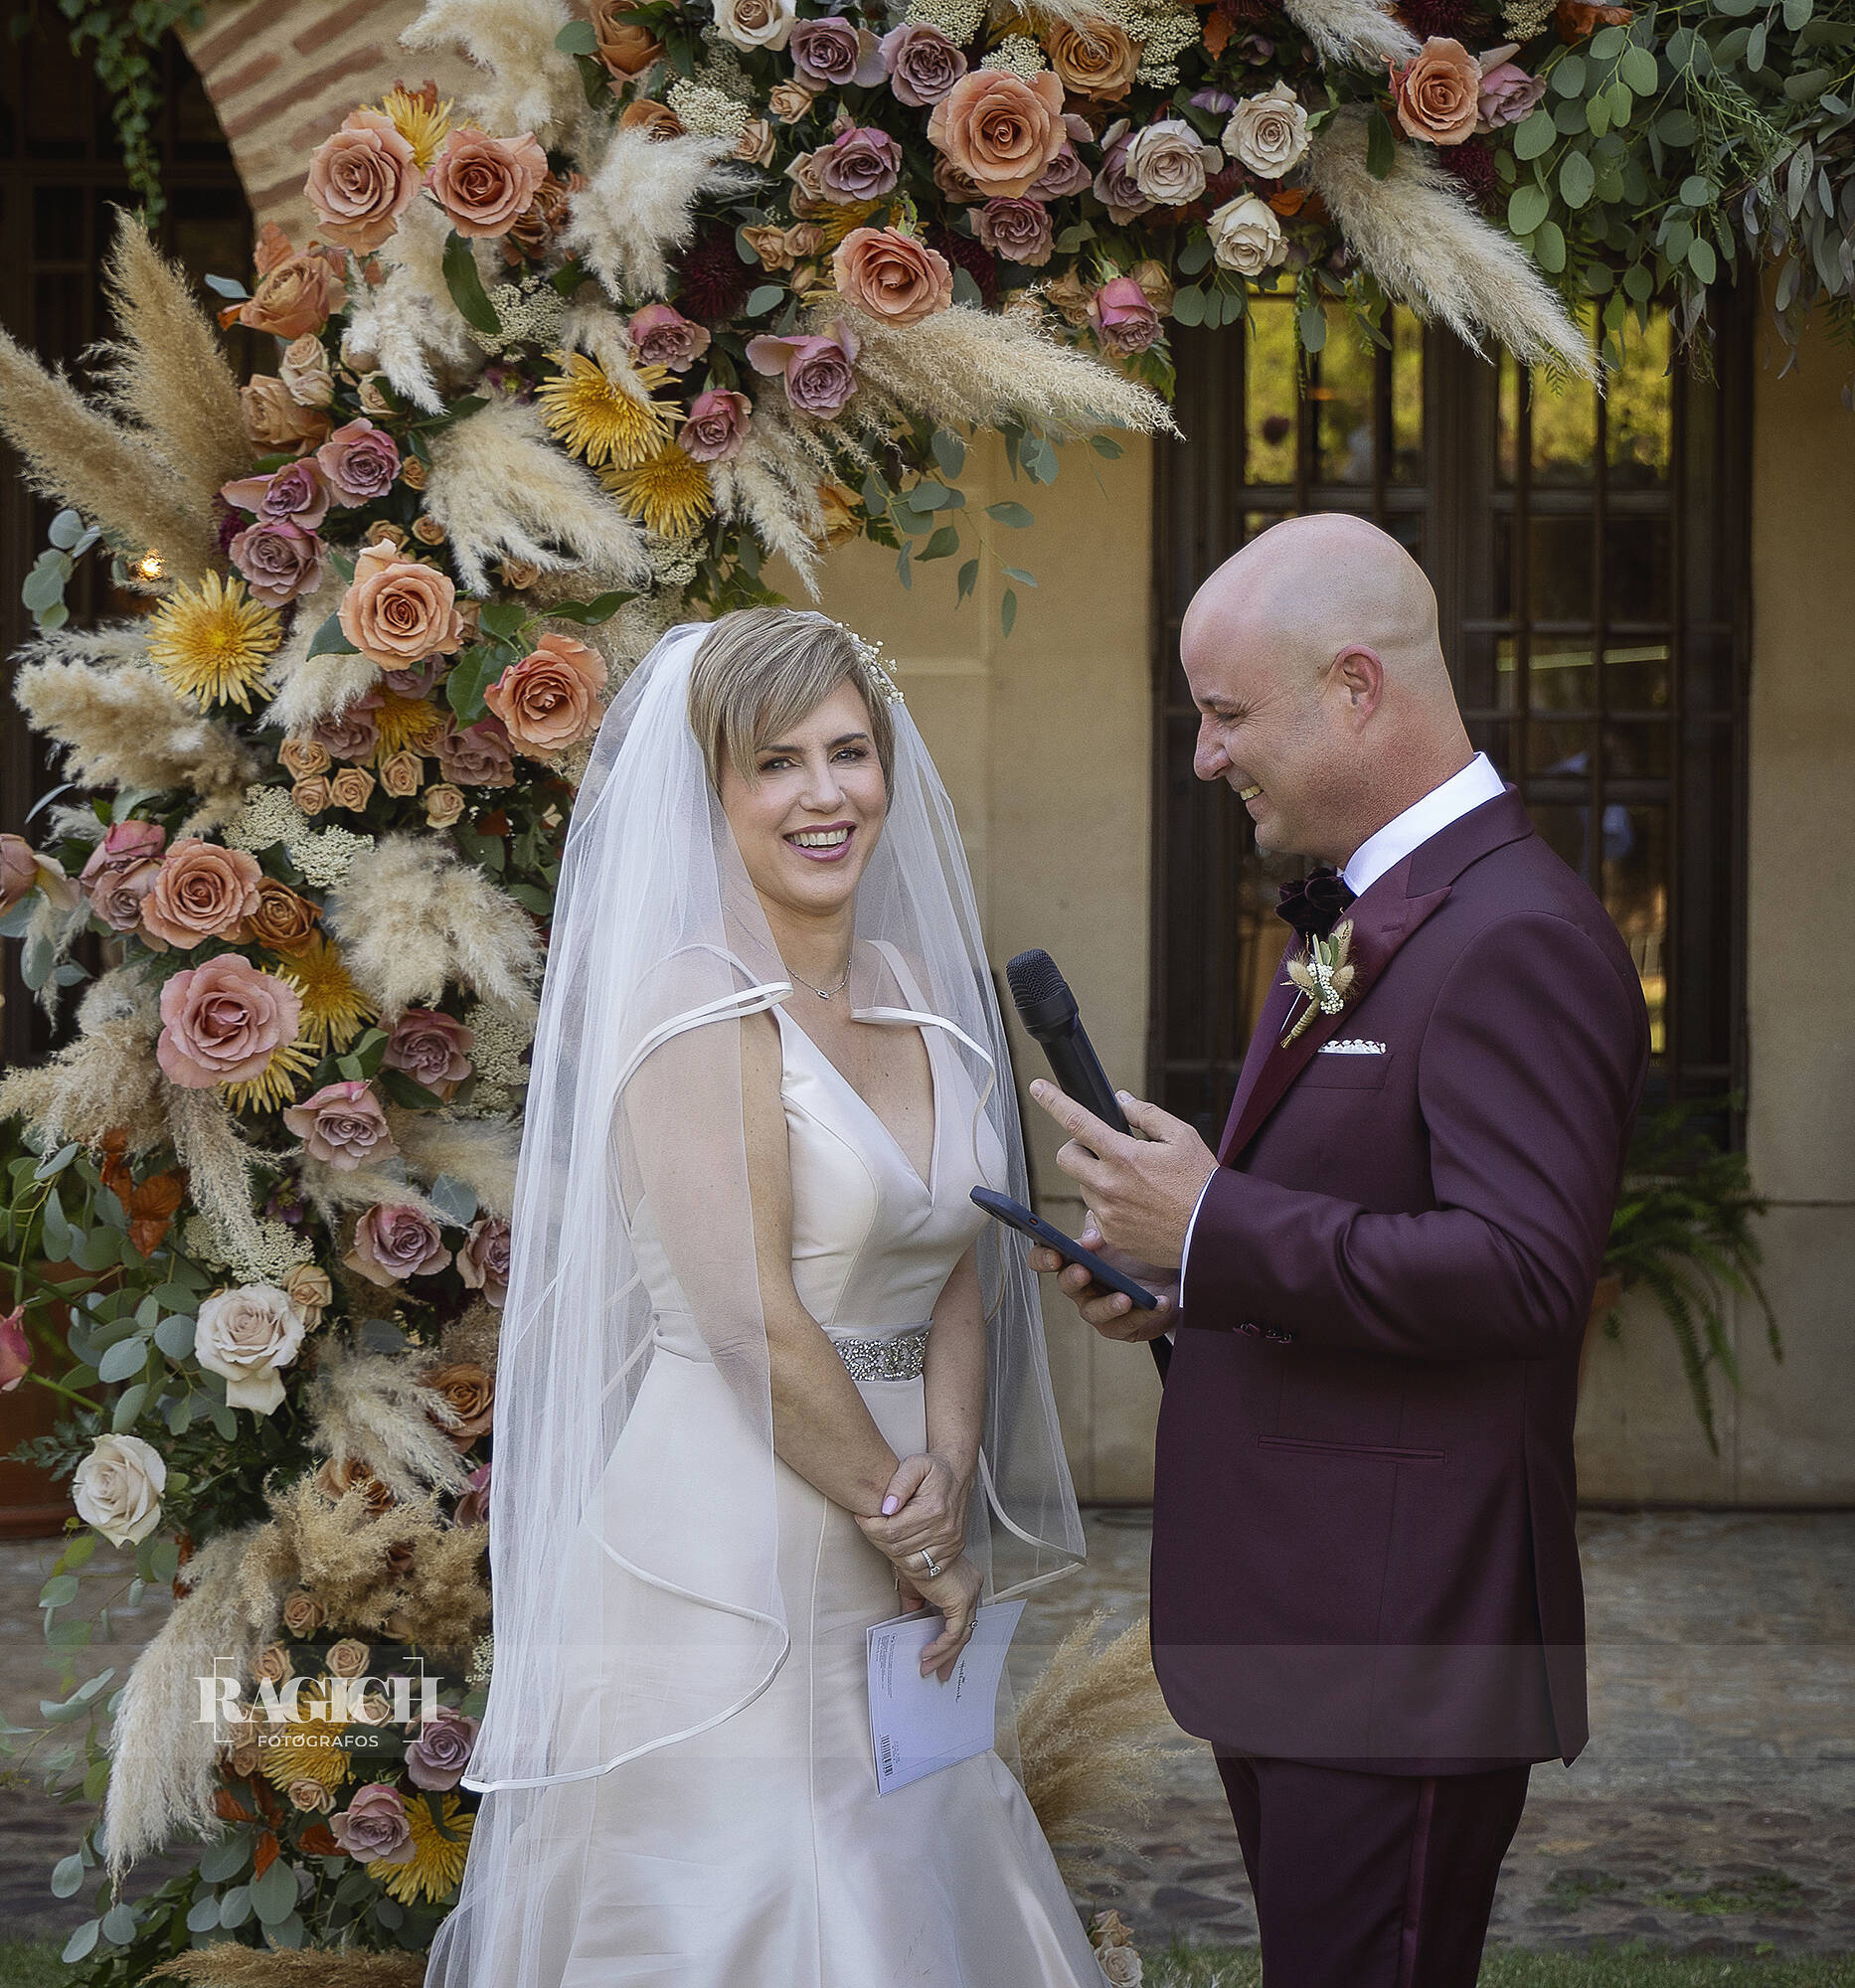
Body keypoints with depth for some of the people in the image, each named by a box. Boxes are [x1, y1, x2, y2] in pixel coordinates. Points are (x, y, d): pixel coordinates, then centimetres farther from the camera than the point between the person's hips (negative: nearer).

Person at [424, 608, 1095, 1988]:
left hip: (886, 1588, 8)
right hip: (723, 1562, -7)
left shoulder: (916, 991, 10)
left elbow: (960, 1276, 9)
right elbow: (754, 1325, -17)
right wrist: (912, 1529, -9)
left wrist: (947, 1481, -8)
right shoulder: (696, 1004, -13)